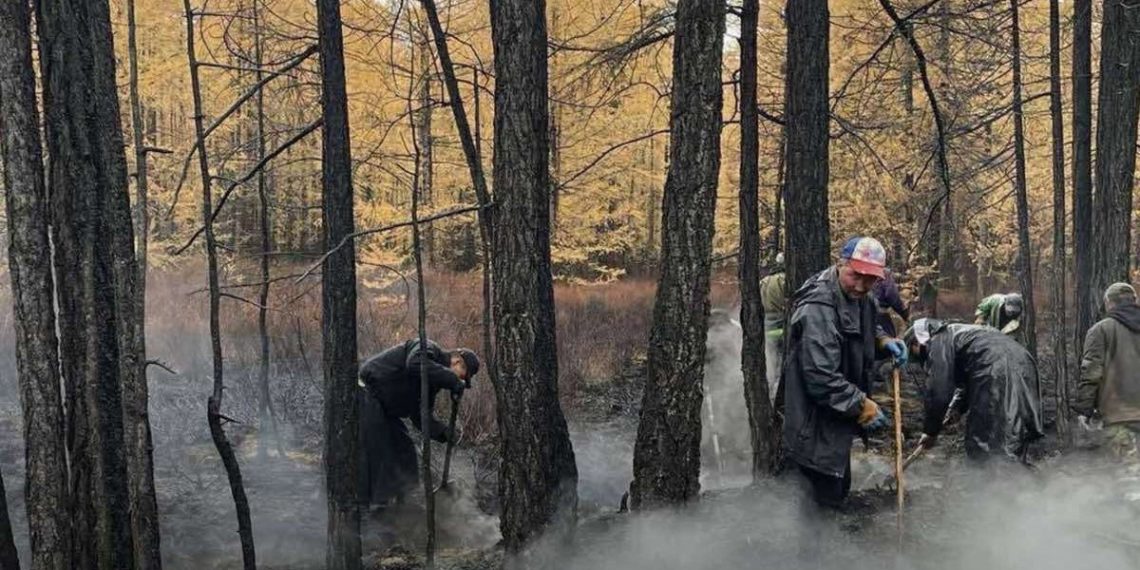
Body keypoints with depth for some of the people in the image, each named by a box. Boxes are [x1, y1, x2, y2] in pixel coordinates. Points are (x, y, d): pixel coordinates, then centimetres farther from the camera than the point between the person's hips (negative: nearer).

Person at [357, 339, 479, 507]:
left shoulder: (433, 382, 11)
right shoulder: (427, 349, -15)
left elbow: (420, 416, 8)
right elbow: (415, 365, -40)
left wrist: (445, 432, -7)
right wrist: (452, 380, -35)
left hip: (382, 408, 10)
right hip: (365, 394, -10)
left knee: (403, 451, 12)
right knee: (372, 450, -10)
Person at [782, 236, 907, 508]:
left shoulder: (858, 297, 2)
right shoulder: (818, 309, -30)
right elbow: (821, 379, -32)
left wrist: (884, 341, 3)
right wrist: (864, 407, -24)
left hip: (838, 422, 10)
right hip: (816, 430, -10)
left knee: (838, 491, 25)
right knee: (825, 497, 0)